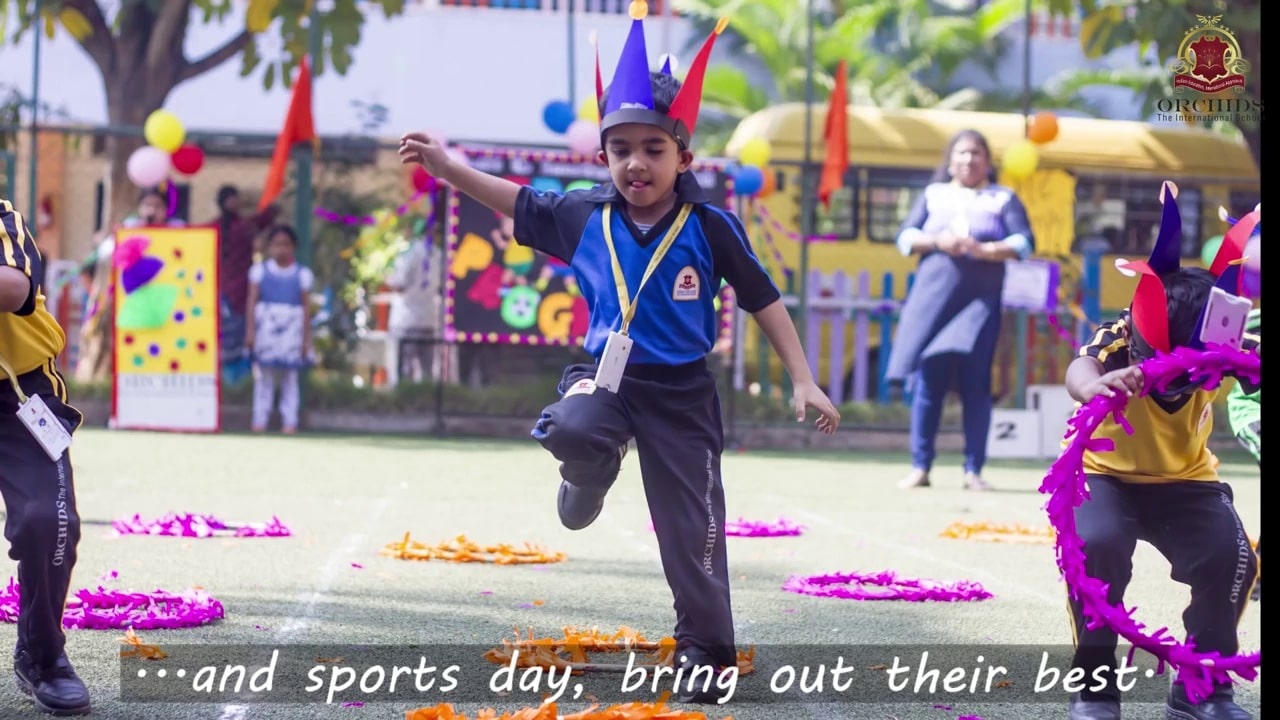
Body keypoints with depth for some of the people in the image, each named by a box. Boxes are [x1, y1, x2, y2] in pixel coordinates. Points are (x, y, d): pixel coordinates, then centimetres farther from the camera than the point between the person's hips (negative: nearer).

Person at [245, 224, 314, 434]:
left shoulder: (302, 274, 6)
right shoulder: (260, 271, 5)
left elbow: (306, 307, 6)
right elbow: (252, 301, 2)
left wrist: (306, 338, 2)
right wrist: (250, 330, -6)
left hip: (291, 329, 0)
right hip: (266, 328, 0)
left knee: (290, 377, 1)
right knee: (264, 377, 0)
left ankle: (290, 422, 2)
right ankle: (260, 420, 2)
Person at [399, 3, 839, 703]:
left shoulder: (710, 227, -11)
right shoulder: (584, 217, -4)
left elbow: (763, 301, -4)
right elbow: (518, 202, 12)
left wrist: (804, 381, -5)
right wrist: (446, 167, 5)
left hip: (680, 391, -1)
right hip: (605, 374, 1)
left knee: (691, 527, 2)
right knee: (572, 429, -34)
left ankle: (705, 652, 20)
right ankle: (590, 476, 4)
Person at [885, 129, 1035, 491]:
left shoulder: (1003, 198, 10)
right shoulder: (933, 195, 15)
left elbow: (1024, 243, -1)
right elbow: (905, 237, 7)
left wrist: (984, 250, -16)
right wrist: (936, 241, -12)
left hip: (980, 301, -1)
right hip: (933, 295, 1)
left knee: (974, 382, -6)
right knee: (928, 378, -2)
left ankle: (973, 471, -1)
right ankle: (920, 467, 4)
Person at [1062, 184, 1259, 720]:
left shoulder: (1222, 344, -23)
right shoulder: (1119, 340, -31)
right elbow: (1080, 369, -52)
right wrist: (1097, 386, -76)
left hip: (1187, 480, 2)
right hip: (1106, 475, -2)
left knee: (1231, 557, -21)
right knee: (1097, 546, -31)